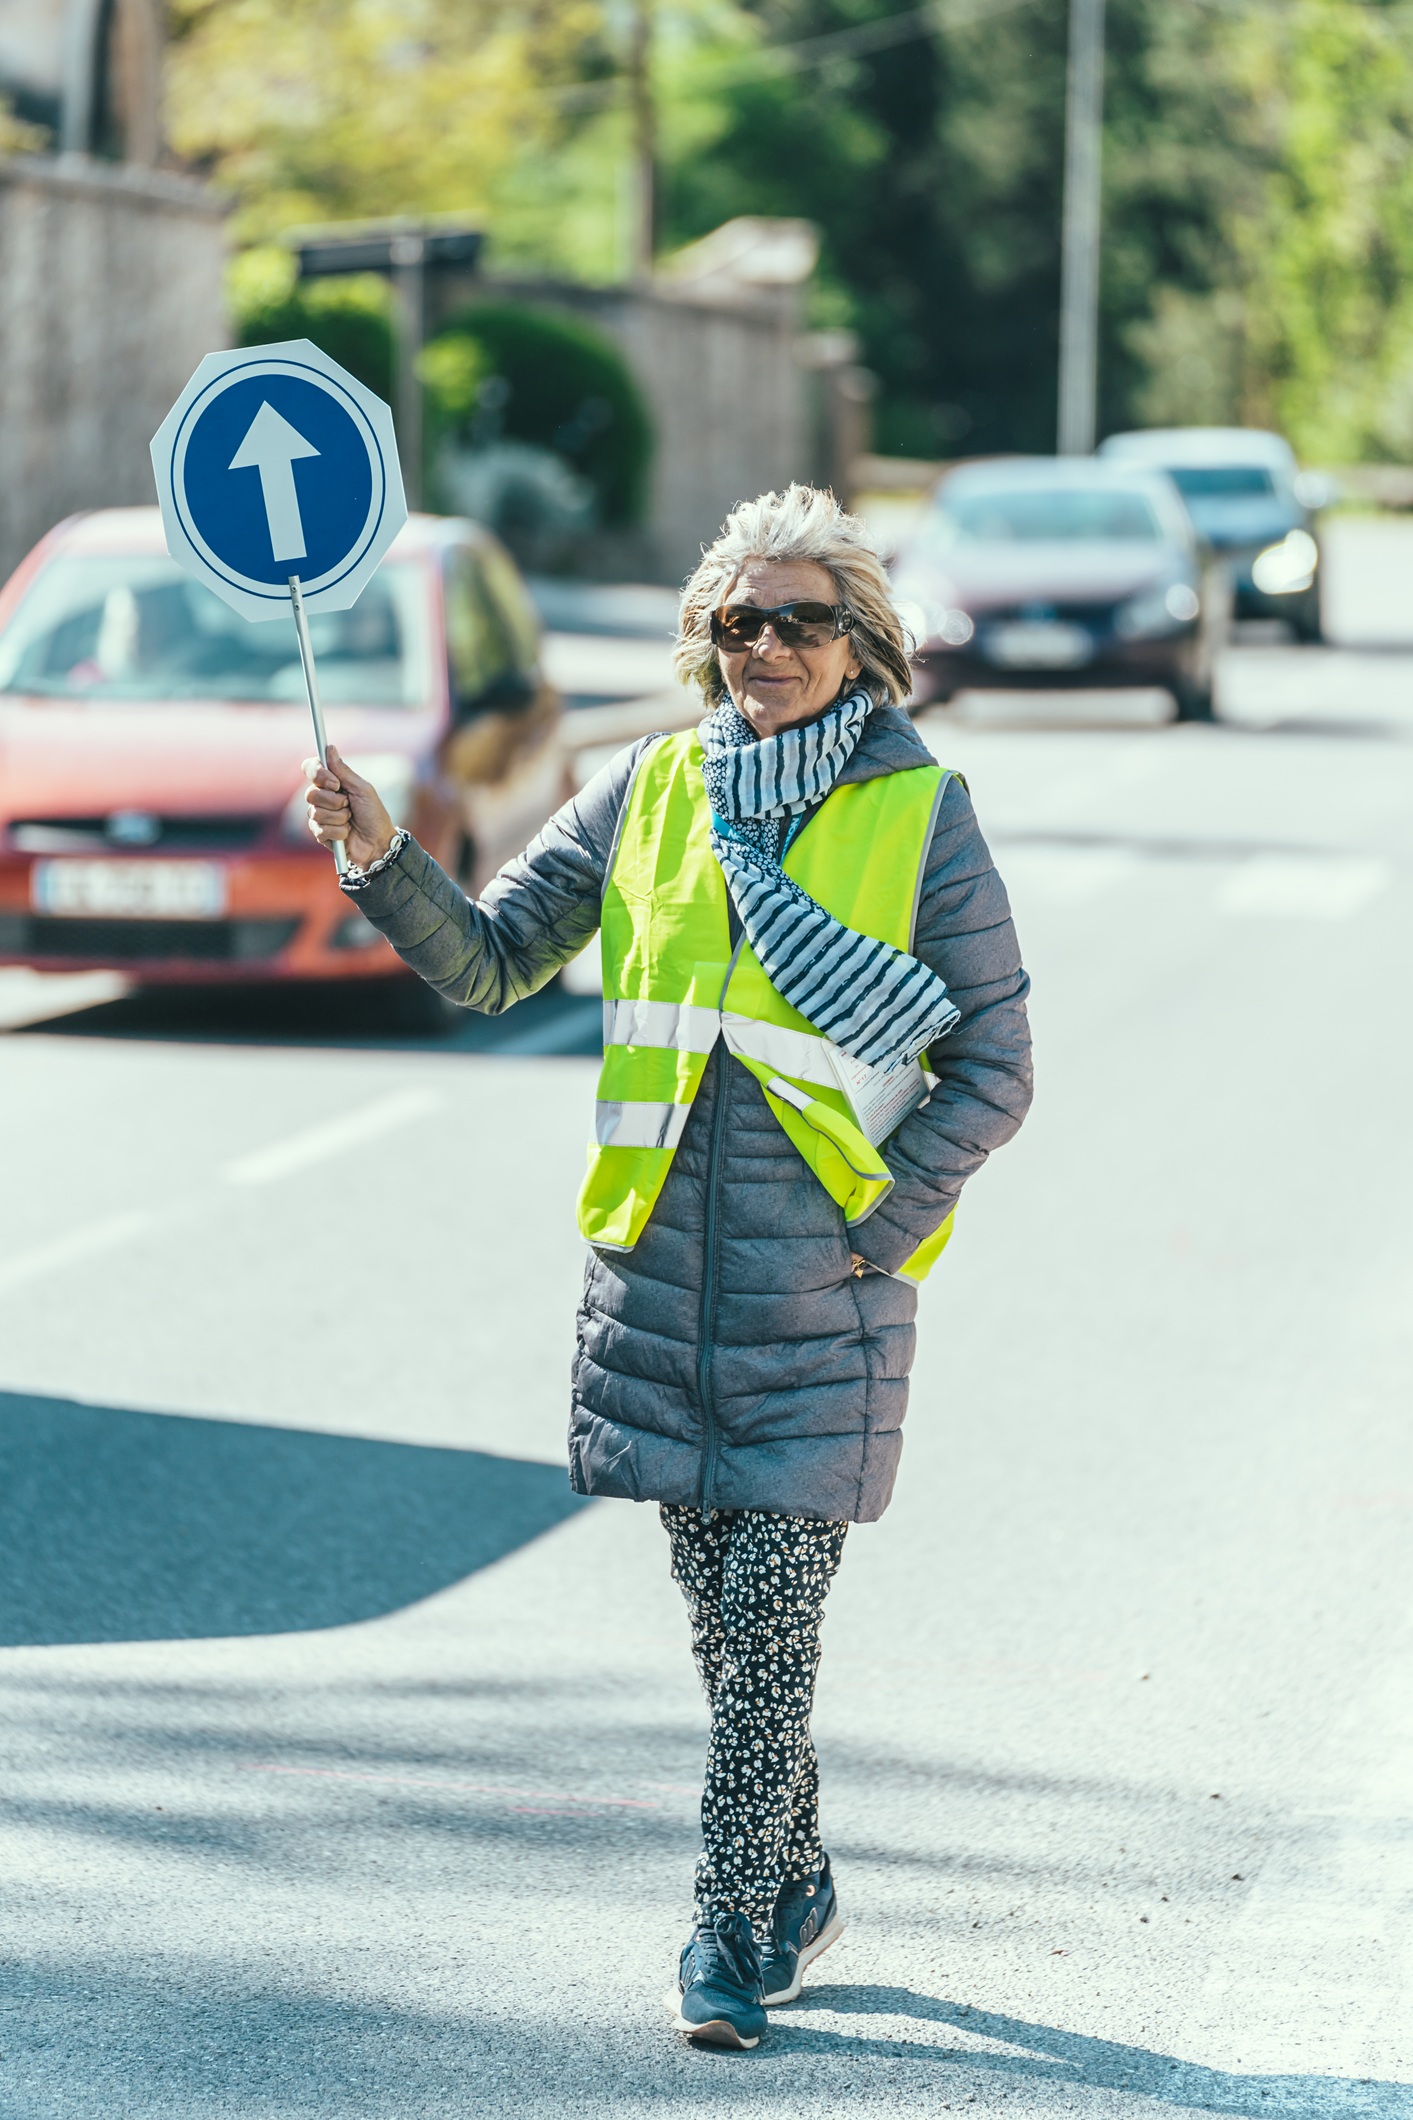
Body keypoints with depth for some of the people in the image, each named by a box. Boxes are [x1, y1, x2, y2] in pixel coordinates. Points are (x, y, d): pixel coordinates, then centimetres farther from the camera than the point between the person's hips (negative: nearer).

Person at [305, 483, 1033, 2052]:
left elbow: (992, 1072, 0)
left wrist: (874, 1226, -9)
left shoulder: (921, 815, -2)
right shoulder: (651, 790, 7)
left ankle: (731, 1931, 2)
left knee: (768, 1625, -6)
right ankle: (797, 1887, 29)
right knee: (726, 1614, 12)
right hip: (659, 1266, 4)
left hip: (824, 1285, -4)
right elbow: (487, 964, 9)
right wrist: (383, 863, -8)